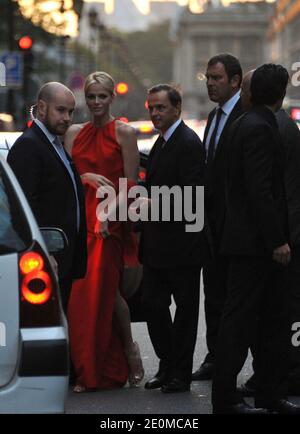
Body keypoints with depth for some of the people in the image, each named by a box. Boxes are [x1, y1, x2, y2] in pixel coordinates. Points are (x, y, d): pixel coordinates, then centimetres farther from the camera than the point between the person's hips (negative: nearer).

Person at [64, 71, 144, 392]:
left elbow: (130, 182, -4)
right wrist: (87, 177, -11)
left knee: (104, 287, -9)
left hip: (112, 221, -4)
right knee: (83, 291, 1)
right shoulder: (74, 133, 13)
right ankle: (88, 371, 7)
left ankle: (129, 348, 13)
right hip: (81, 217, 4)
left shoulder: (123, 132, 0)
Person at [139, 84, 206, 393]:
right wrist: (146, 202, 8)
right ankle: (167, 365, 21)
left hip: (181, 242, -9)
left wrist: (154, 204, -21)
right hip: (158, 243, 9)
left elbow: (193, 193, -21)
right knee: (151, 303, 9)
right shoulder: (162, 142, 16)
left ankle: (180, 373, 9)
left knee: (185, 307, 2)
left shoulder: (188, 142, -14)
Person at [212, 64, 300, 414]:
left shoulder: (247, 124, 14)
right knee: (239, 320, -5)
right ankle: (225, 400, 0)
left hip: (260, 243, 10)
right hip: (254, 241, -10)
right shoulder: (259, 129, -15)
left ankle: (271, 395, 18)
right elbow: (260, 190, -21)